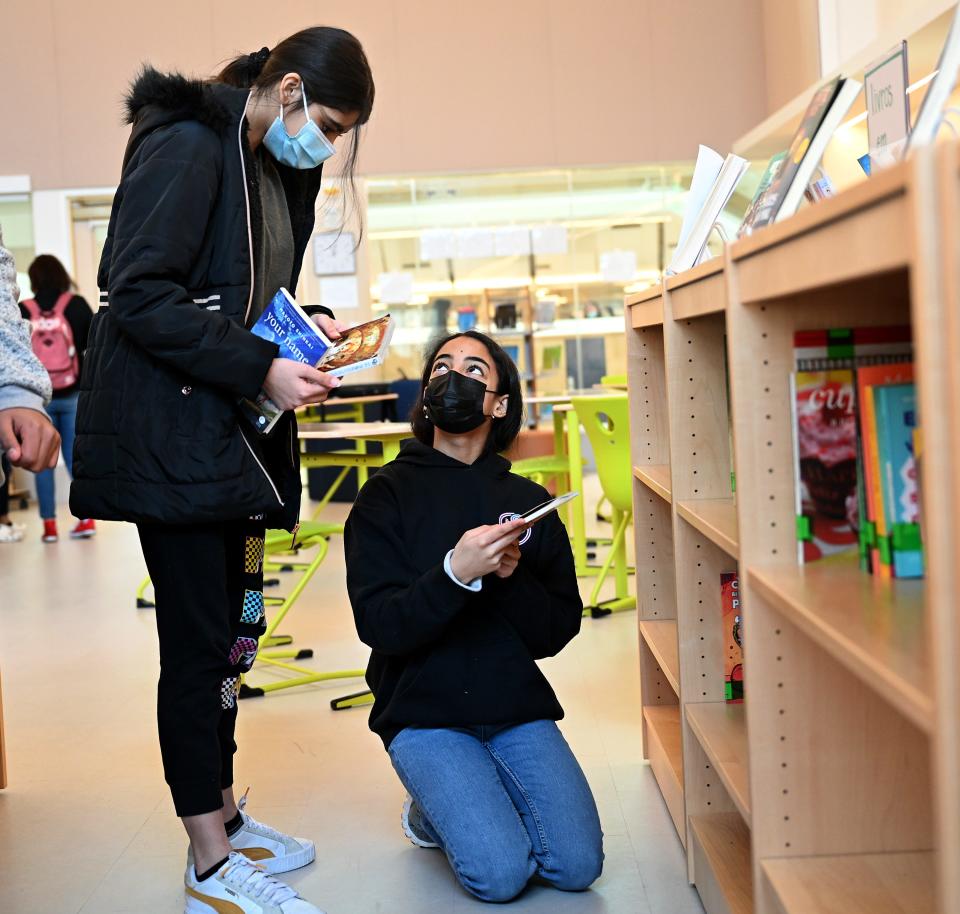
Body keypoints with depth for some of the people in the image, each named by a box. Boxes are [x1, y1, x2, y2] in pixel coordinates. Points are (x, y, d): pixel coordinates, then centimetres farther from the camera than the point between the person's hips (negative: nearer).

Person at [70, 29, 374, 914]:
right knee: (200, 639, -4)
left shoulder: (282, 169, 15)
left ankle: (223, 814, 28)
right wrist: (262, 367, -23)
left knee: (232, 629, 13)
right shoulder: (187, 148, -13)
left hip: (237, 432, 9)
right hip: (172, 431, -9)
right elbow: (139, 294, -20)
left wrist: (303, 325, 4)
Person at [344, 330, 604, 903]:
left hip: (517, 706, 3)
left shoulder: (529, 501, 8)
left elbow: (558, 630, 5)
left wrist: (512, 577, -15)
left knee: (577, 865, -13)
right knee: (501, 873, -19)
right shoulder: (387, 496, -1)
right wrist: (455, 573, -29)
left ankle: (484, 803, 16)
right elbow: (380, 625, -12)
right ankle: (431, 811, 13)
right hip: (423, 711, -3)